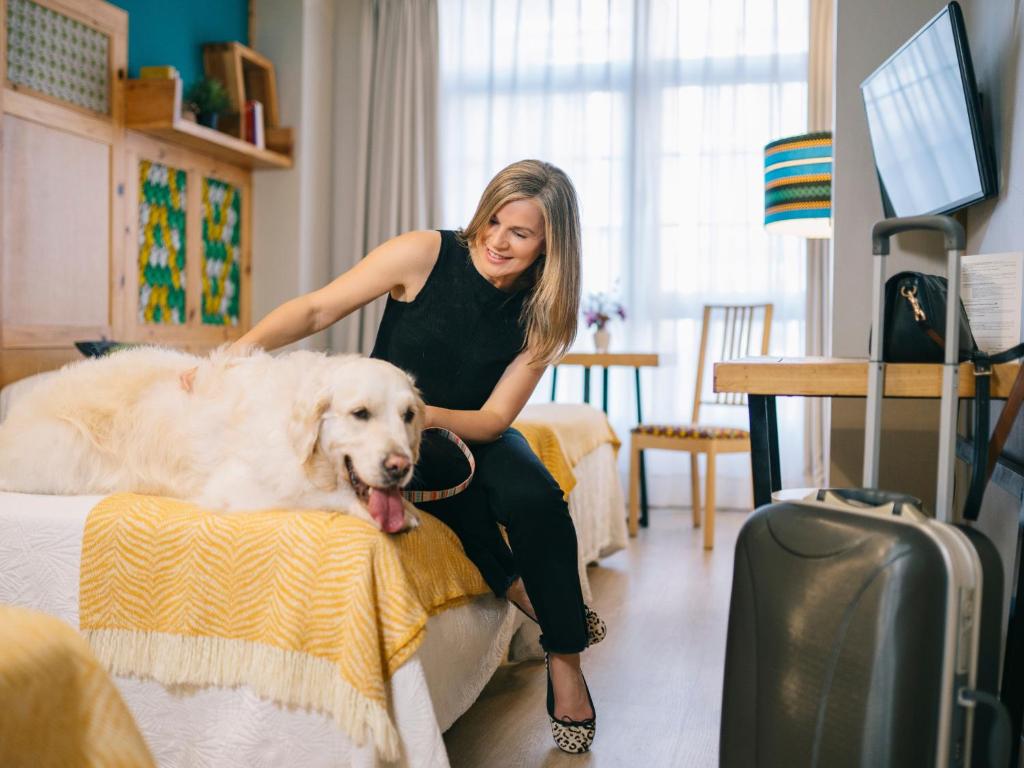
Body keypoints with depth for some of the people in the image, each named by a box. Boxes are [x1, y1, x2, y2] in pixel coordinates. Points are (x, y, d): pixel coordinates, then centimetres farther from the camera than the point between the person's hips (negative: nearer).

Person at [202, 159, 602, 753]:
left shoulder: (542, 313, -8)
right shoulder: (427, 254, -15)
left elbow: (494, 419, -11)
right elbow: (317, 309, -16)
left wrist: (425, 413, -30)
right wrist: (238, 350, -32)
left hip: (472, 432, 2)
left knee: (535, 497, -29)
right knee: (448, 476, -37)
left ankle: (565, 661, -11)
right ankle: (518, 586, -11)